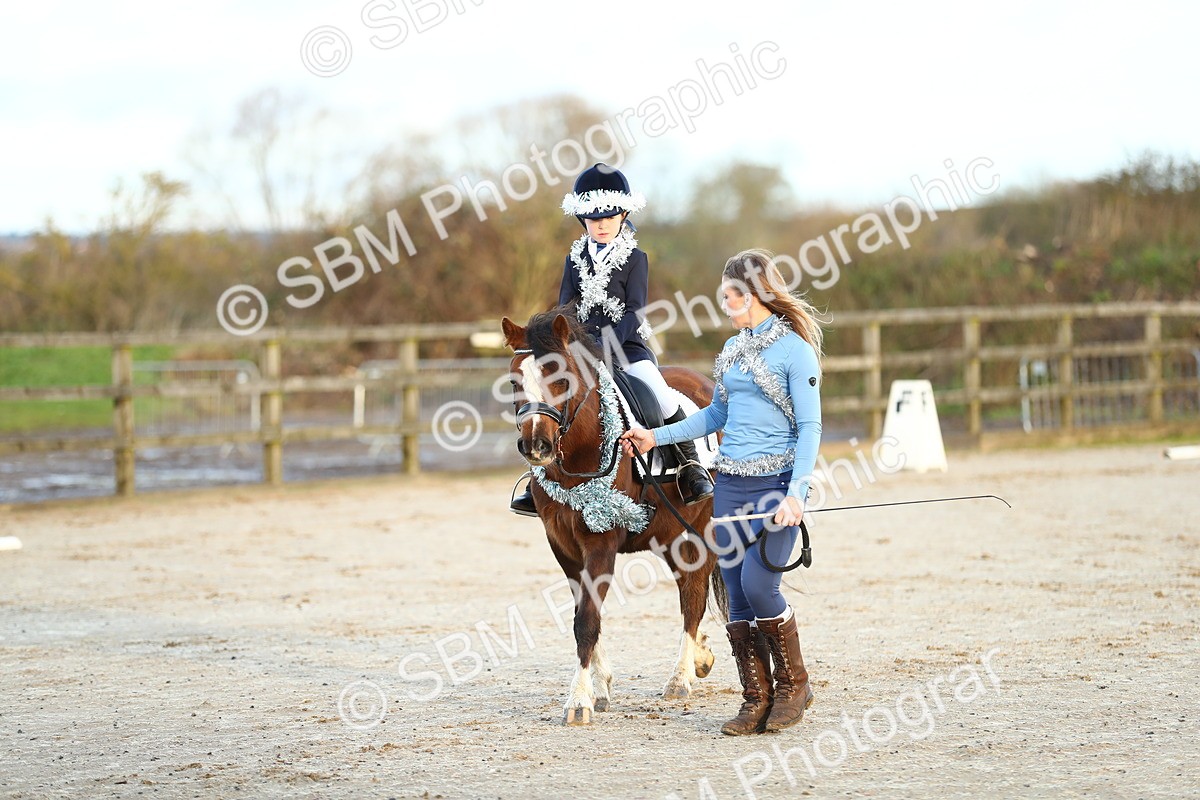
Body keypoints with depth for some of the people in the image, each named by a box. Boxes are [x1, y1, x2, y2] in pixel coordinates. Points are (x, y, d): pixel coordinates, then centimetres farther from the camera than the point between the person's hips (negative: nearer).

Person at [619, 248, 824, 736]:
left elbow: (810, 427, -11)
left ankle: (793, 683, 5)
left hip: (776, 483, -7)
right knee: (738, 599, 3)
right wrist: (655, 437, 21)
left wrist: (796, 493, -22)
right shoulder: (734, 349, 14)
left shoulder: (795, 350, -8)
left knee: (758, 585, -16)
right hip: (730, 486, 7)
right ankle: (757, 702, 9)